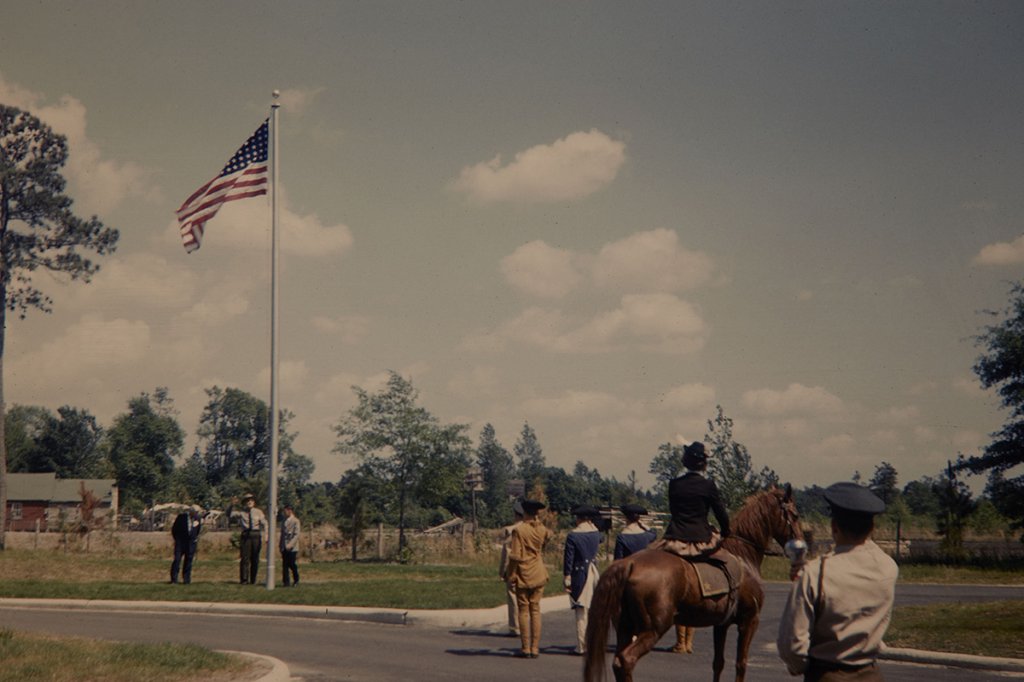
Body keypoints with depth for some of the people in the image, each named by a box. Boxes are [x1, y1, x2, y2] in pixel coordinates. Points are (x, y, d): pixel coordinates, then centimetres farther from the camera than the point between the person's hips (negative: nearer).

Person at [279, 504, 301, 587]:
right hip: (284, 547, 5)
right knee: (285, 565, 1)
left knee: (292, 564, -1)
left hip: (292, 547, -5)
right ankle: (286, 582, 4)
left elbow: (296, 535, -11)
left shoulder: (295, 521, -6)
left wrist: (290, 544, -20)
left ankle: (296, 581, 15)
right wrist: (280, 544, 11)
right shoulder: (284, 521, 14)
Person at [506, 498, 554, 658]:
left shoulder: (518, 529, -12)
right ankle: (535, 648, 5)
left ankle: (526, 648, 1)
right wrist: (538, 521, 18)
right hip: (539, 575, 4)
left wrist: (511, 575, -6)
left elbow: (515, 556, -14)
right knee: (535, 610, 8)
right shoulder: (542, 529, 1)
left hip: (523, 575, -4)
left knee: (523, 610, 3)